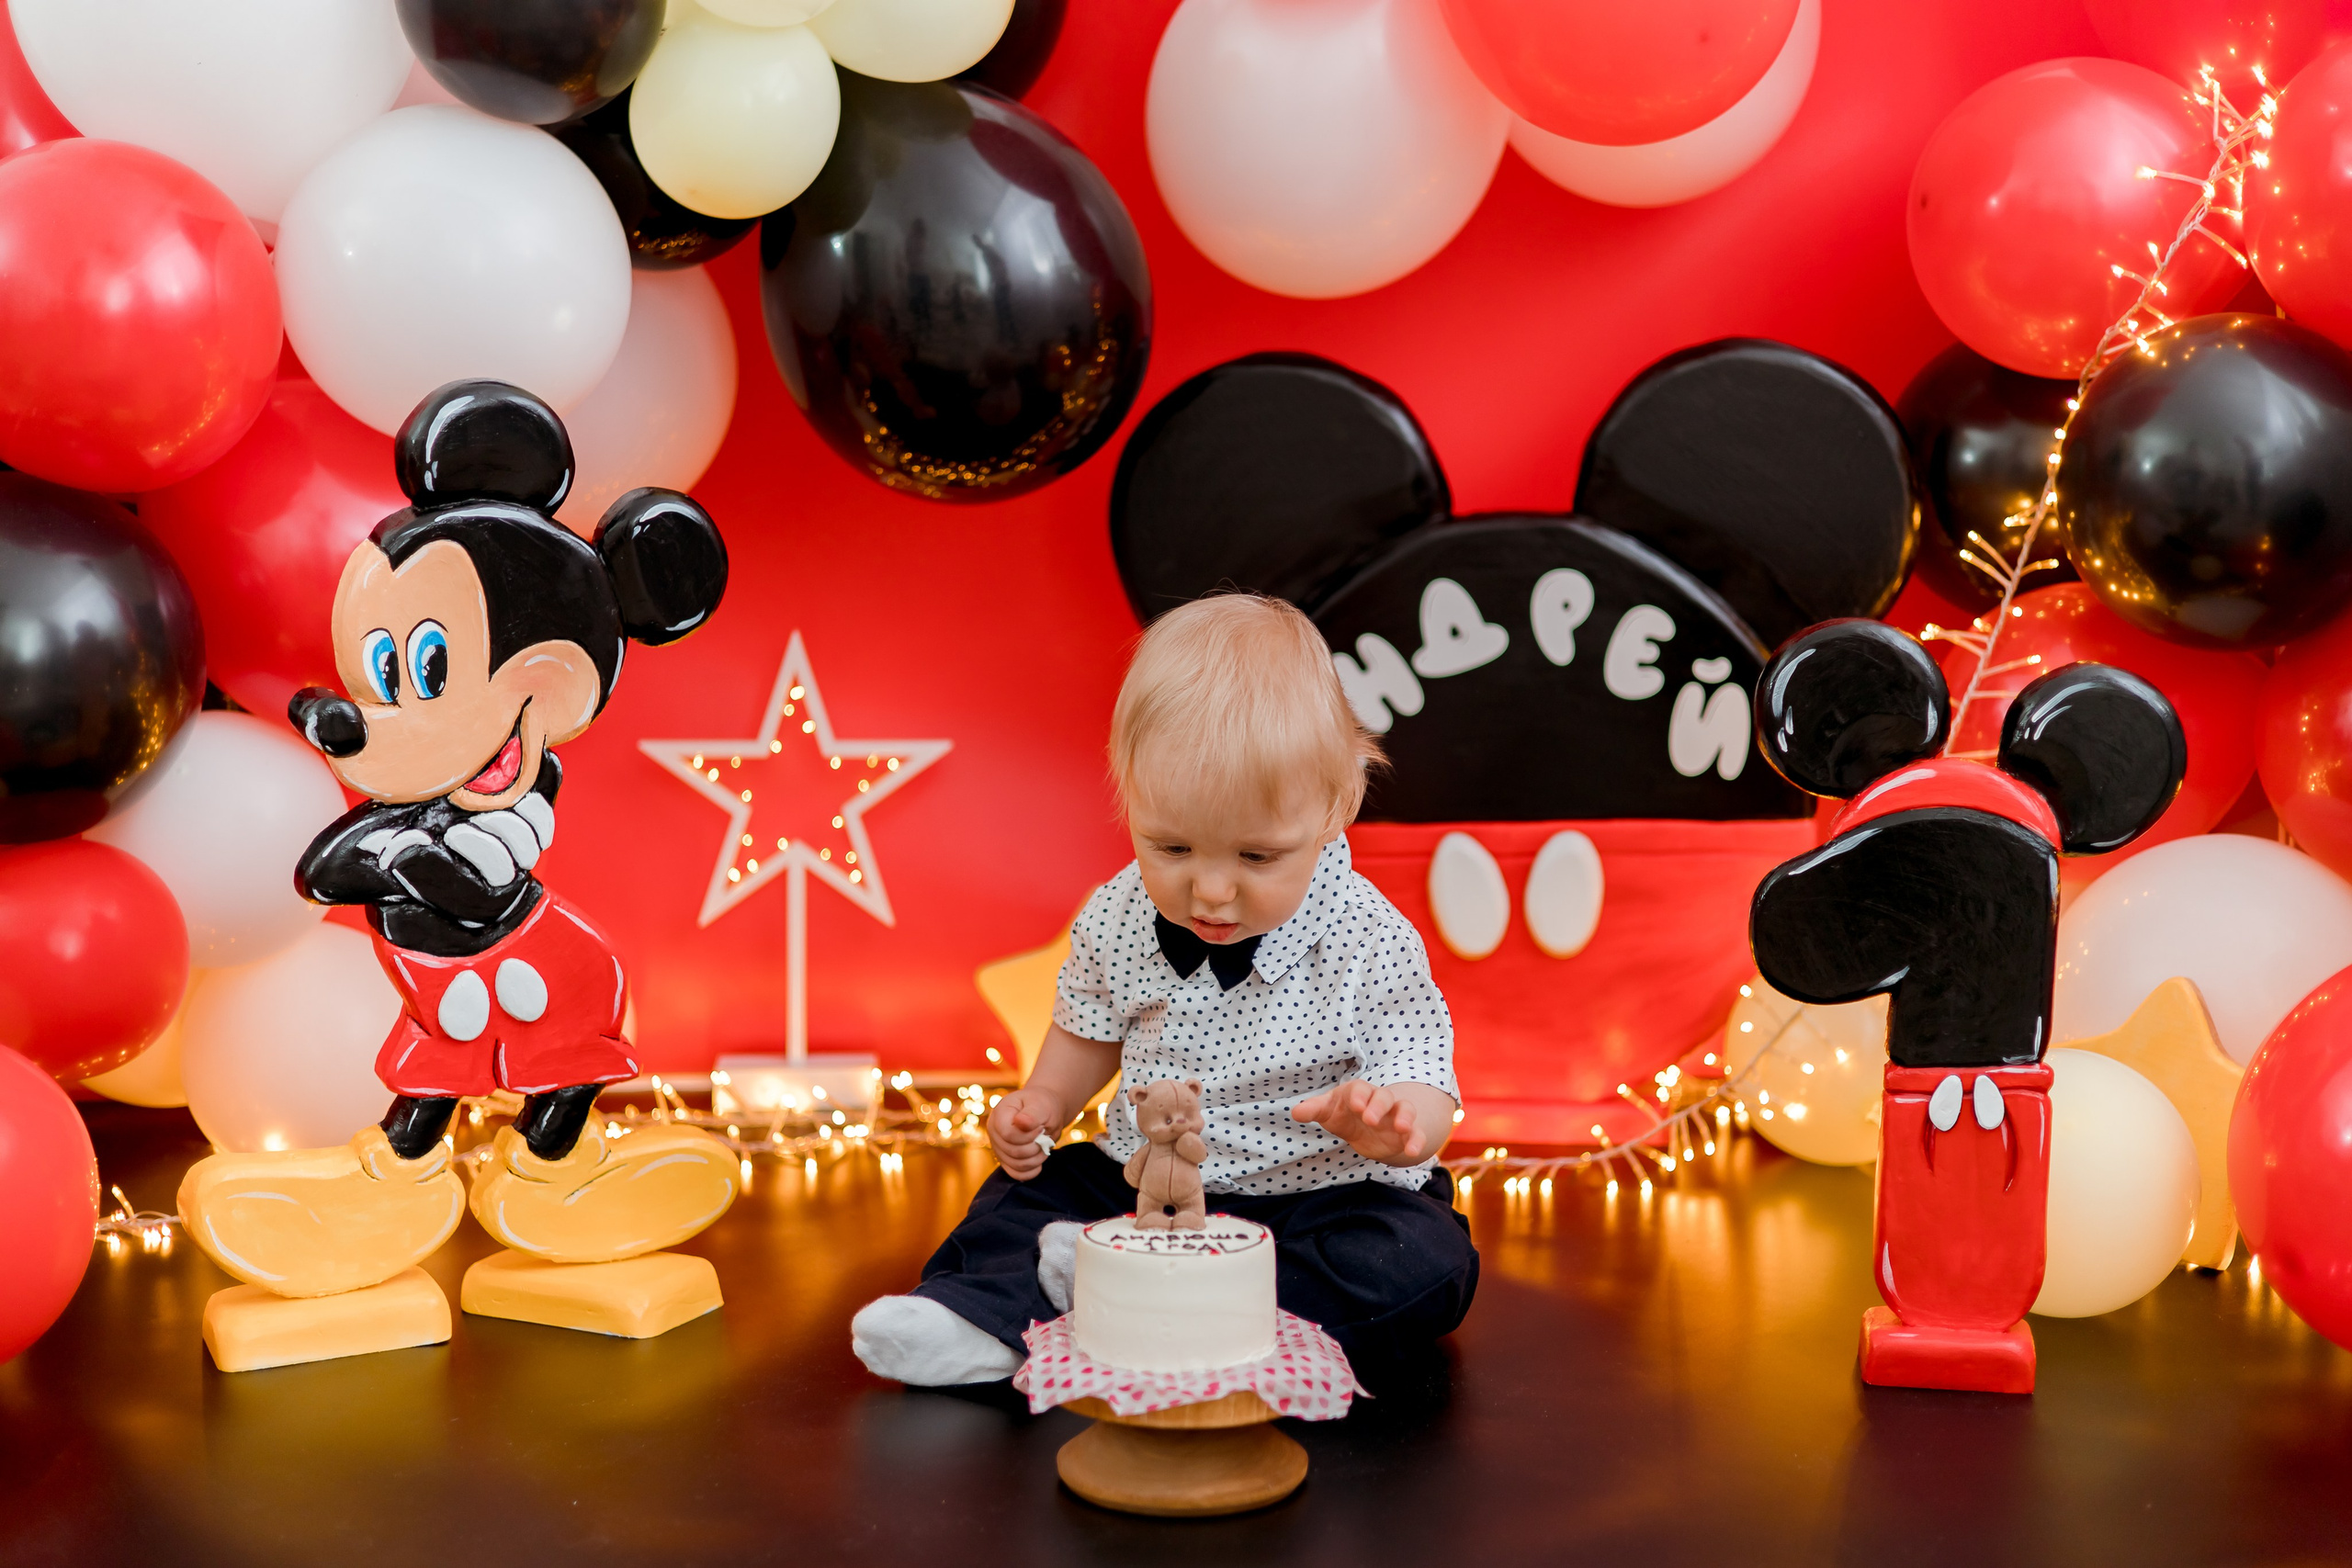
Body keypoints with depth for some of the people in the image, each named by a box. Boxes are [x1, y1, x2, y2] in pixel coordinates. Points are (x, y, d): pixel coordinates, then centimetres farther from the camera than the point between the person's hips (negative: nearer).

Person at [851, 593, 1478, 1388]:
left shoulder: (1370, 948, -18)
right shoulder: (1115, 921, -6)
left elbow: (1421, 1099, -17)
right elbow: (1090, 1031, 15)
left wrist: (1391, 1122, -40)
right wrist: (1041, 1102, -3)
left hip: (1320, 1198, -4)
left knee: (1423, 1260, -29)